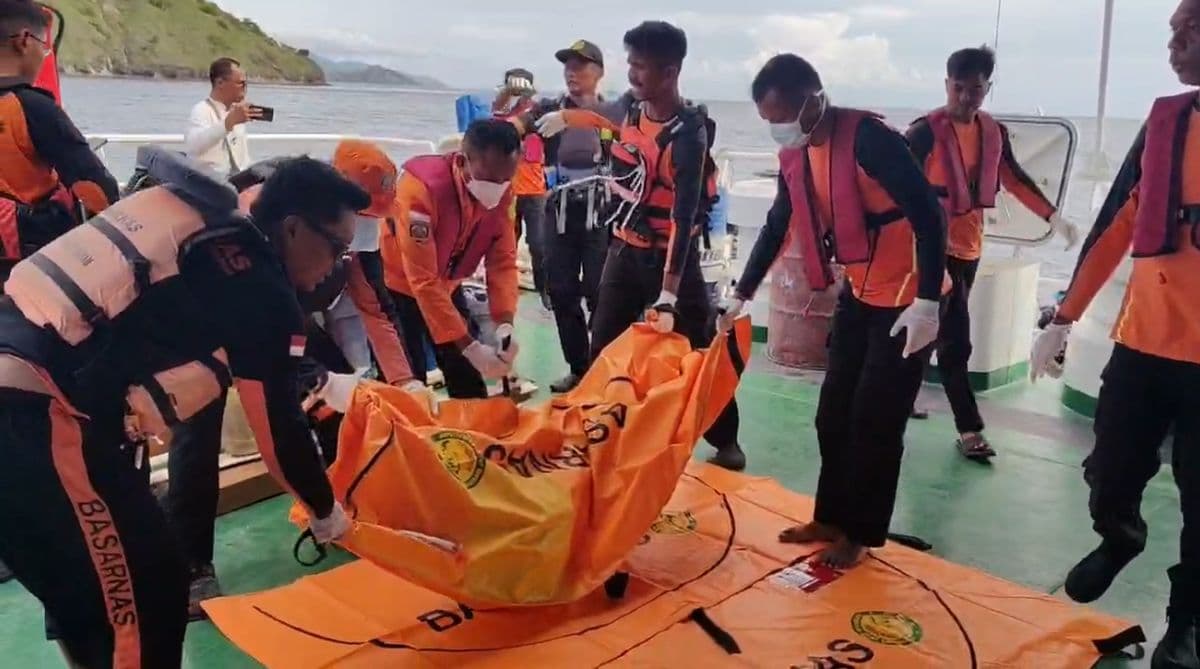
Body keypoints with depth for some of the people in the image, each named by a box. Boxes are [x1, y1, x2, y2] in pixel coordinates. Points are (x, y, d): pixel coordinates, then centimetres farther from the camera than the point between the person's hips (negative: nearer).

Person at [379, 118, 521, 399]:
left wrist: (505, 325, -28)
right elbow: (423, 282, -34)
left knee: (469, 384, 8)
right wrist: (471, 347, -35)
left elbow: (503, 260, -12)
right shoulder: (422, 188, -35)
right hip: (397, 287, -5)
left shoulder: (502, 191, -17)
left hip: (447, 287, 6)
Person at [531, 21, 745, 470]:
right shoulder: (632, 107, -1)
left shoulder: (689, 134, -22)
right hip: (623, 249, 7)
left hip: (668, 255, -7)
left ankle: (725, 441, 17)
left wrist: (668, 293, -31)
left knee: (696, 349, 2)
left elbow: (685, 217, -26)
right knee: (603, 348, 11)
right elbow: (602, 119, 26)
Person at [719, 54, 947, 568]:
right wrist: (742, 295, 15)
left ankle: (861, 533, 14)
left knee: (875, 421, -1)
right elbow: (776, 228, 13)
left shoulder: (868, 138, -23)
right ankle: (831, 518, 25)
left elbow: (928, 215, -24)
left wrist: (926, 303, -26)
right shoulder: (794, 155, 1)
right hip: (858, 291, 8)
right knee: (834, 414, 10)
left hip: (907, 296, -7)